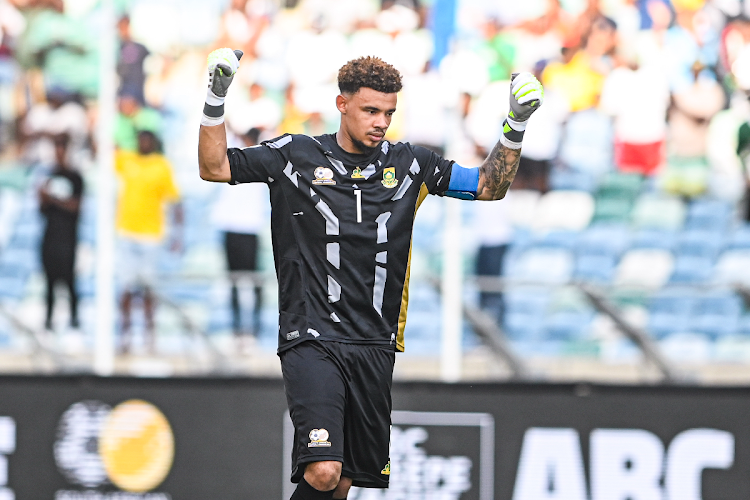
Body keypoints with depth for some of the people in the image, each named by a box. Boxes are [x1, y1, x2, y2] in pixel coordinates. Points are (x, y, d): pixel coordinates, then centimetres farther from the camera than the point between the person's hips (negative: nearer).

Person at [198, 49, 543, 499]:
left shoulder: (408, 164, 10)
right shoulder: (296, 156, 2)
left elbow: (490, 186, 15)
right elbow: (215, 167, 5)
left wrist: (516, 127, 1)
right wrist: (216, 100, -8)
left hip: (375, 346, 4)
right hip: (312, 341, -4)